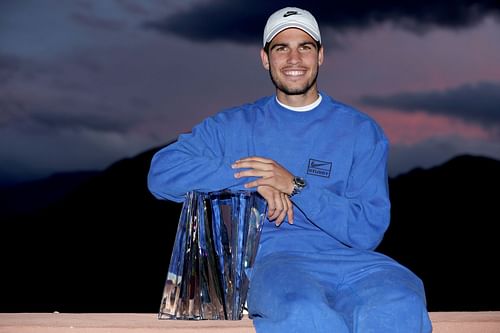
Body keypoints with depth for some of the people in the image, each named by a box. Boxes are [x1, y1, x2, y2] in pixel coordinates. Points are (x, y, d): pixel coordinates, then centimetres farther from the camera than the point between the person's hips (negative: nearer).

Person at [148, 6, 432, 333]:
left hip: (348, 258, 1)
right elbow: (162, 172, 2)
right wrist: (254, 183, -6)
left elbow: (368, 230, 4)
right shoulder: (234, 126, 15)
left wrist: (296, 186, -9)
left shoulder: (362, 131, 13)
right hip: (270, 259, -1)